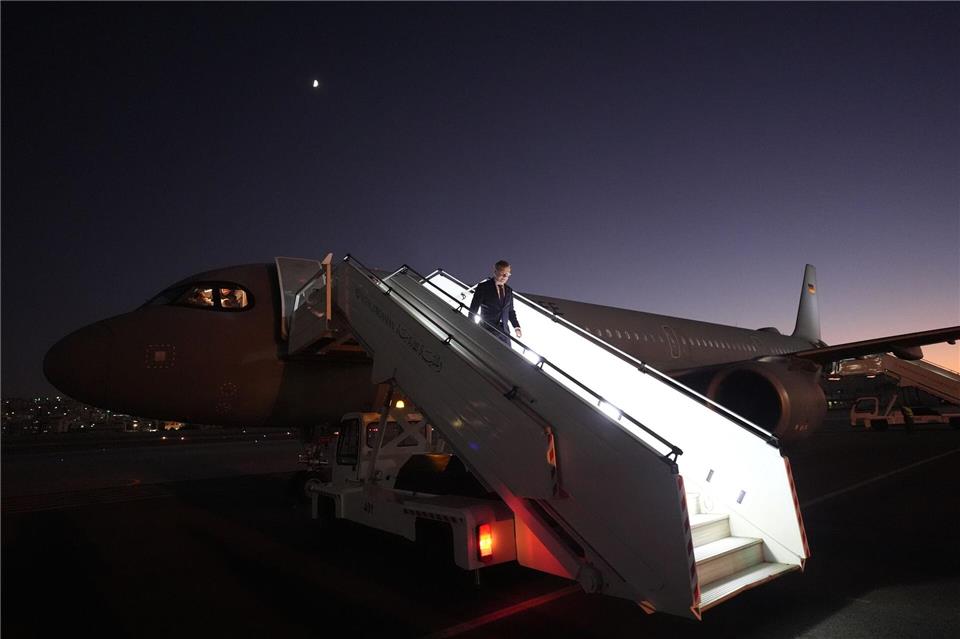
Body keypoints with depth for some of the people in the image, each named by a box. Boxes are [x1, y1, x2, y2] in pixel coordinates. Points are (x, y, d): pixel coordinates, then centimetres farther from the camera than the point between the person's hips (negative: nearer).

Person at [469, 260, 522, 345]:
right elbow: (473, 309, -3)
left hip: (504, 332, 5)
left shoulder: (509, 290, 12)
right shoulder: (483, 287, -3)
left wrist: (516, 327, 7)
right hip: (488, 330, -5)